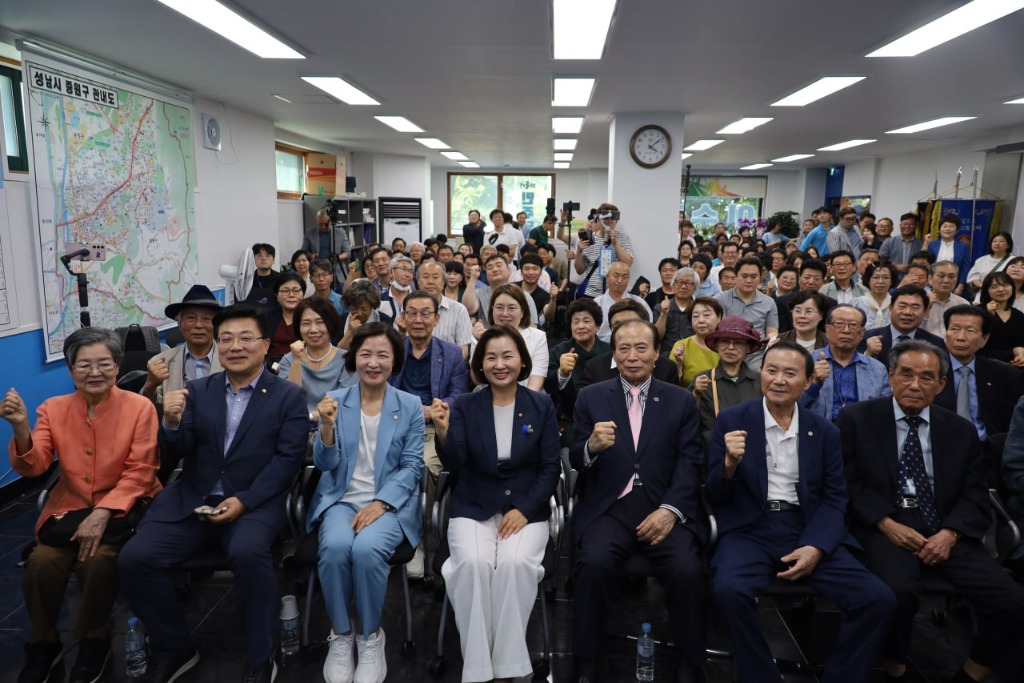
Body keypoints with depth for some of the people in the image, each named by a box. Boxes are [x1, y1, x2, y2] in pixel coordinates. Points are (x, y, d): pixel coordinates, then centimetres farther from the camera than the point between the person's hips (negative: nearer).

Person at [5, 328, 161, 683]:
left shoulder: (140, 407, -7)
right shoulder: (54, 408, 3)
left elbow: (139, 473, -10)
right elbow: (33, 467, -5)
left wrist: (102, 514, -22)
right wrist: (20, 427, -23)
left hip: (121, 507, -3)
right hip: (70, 506, 3)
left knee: (97, 561, -28)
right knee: (41, 563, -22)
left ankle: (94, 639, 0)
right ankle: (43, 643, 6)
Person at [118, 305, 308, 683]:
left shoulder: (289, 396, 2)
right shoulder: (197, 391, 11)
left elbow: (288, 458, -7)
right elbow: (175, 455, 6)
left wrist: (243, 500, -18)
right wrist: (171, 422, -16)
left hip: (256, 503, -4)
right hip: (191, 500, 4)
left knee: (248, 552, -33)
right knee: (134, 558, -16)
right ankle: (173, 648, 9)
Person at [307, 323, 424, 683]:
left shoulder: (411, 405, 2)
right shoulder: (334, 400, 4)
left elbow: (411, 466, -2)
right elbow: (325, 464, 0)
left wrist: (380, 503, -16)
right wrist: (327, 426, -20)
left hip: (390, 502, -1)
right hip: (340, 499, 1)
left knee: (367, 549, -30)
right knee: (335, 547, -30)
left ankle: (370, 636, -4)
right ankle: (340, 635, -4)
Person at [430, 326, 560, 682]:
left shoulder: (541, 405, 2)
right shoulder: (464, 405, 2)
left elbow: (551, 468, 1)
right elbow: (454, 465, -7)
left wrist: (523, 509, -12)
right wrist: (443, 431, -27)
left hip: (526, 509, 0)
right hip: (473, 509, 0)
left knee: (515, 563, -29)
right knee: (473, 563, -28)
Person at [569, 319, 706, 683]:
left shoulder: (682, 400, 11)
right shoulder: (590, 397, 10)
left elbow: (690, 462, 3)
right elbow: (575, 462, 5)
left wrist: (670, 510, -14)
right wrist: (592, 445, -19)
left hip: (664, 509, 1)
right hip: (608, 509, 0)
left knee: (687, 570, -25)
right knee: (594, 563, -28)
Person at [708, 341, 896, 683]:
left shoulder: (825, 431, 10)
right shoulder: (732, 420, 2)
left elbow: (834, 499, 7)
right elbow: (715, 497, 1)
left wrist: (815, 548, -11)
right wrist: (730, 463, -21)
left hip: (808, 531, 3)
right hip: (750, 531, -2)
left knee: (879, 599, -17)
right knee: (729, 589, -32)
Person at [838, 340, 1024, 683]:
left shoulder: (961, 430, 14)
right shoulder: (857, 419, 4)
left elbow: (975, 496, 9)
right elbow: (848, 483, -1)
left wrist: (950, 533, -10)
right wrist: (887, 524, -14)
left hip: (946, 530, 4)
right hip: (884, 528, -3)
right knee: (897, 591, -32)